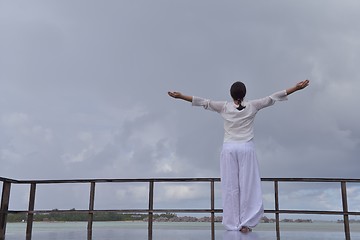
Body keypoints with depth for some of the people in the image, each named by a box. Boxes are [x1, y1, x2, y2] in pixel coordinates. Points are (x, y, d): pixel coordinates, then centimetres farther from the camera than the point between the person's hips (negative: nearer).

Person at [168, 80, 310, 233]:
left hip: (229, 149, 1)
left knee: (230, 186, 3)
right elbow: (272, 98, 2)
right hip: (246, 148, 0)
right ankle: (245, 223, 0)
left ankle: (232, 224, 4)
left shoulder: (224, 107, 0)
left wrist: (180, 96, 3)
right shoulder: (252, 106, 0)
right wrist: (296, 88, 5)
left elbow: (203, 102, 0)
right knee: (248, 185, 2)